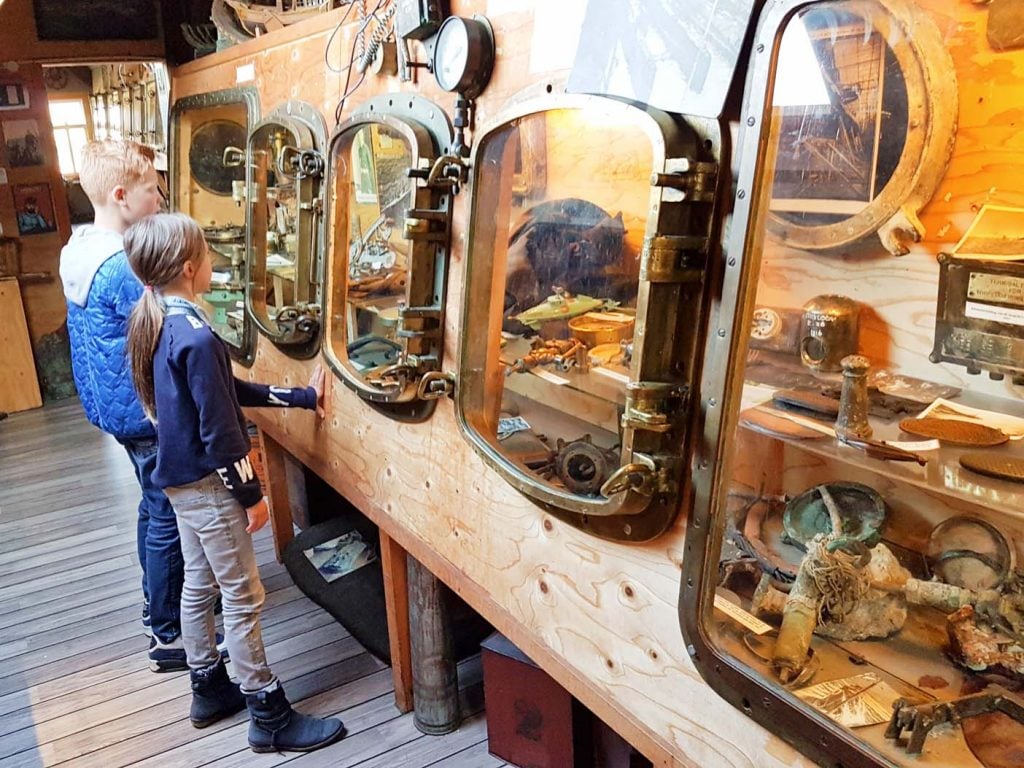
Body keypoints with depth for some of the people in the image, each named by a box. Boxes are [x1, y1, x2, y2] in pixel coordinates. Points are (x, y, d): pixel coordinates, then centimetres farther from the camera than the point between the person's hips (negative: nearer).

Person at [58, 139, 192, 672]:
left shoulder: (77, 250, 5)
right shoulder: (124, 267, -25)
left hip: (114, 405, 10)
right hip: (146, 410, -10)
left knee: (155, 506, 23)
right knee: (168, 519, 3)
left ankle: (158, 600, 39)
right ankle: (168, 635, 16)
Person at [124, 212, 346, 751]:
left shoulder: (158, 323, 5)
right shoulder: (197, 338, -26)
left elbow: (228, 392, 10)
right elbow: (219, 429, -24)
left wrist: (301, 397, 11)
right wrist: (251, 494, -14)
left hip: (181, 479, 10)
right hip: (208, 485, -10)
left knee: (198, 585, 20)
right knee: (243, 598, 1)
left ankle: (209, 691, 37)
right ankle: (270, 718, 14)